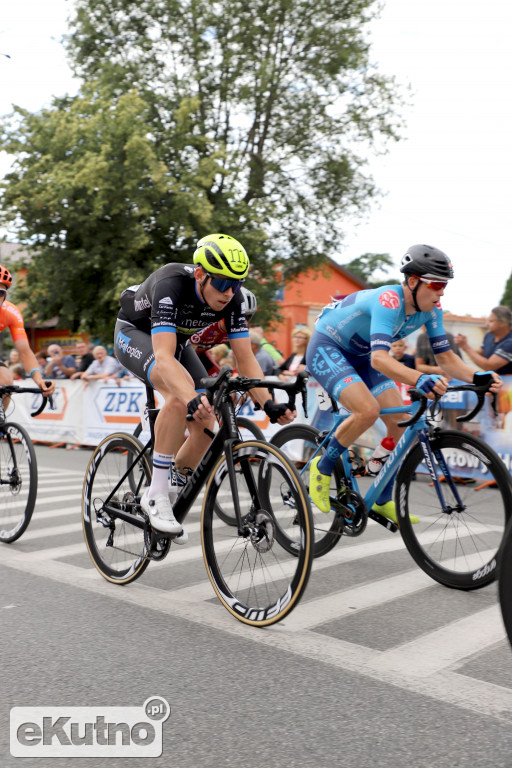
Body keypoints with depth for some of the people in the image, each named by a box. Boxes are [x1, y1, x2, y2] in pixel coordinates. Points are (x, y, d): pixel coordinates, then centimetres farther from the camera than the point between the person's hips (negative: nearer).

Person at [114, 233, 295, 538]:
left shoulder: (232, 298, -23)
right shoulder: (171, 285, -39)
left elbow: (246, 358, -21)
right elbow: (164, 357, -49)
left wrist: (269, 403, -36)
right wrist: (193, 399, -65)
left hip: (177, 339, 6)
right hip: (135, 332, -5)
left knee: (205, 425, -12)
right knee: (181, 393, -36)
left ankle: (172, 492, 12)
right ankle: (156, 493, -26)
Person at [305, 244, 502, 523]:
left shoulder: (430, 309, -11)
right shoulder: (389, 301, -35)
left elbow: (445, 356, -8)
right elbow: (379, 358, -48)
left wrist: (477, 376, -28)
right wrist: (421, 379, -63)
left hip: (359, 356, 8)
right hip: (326, 348, -8)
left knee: (401, 421, -4)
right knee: (367, 410, -31)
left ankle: (383, 501, 12)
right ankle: (322, 467, -4)